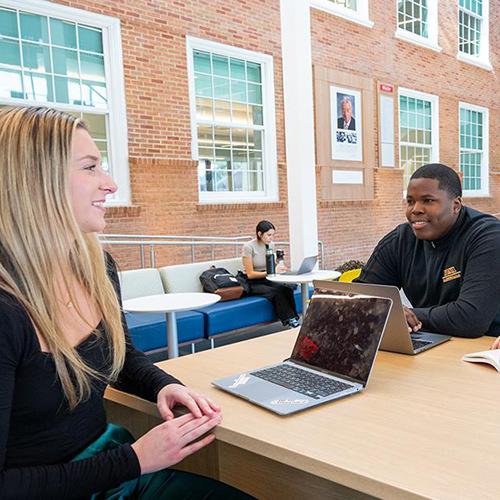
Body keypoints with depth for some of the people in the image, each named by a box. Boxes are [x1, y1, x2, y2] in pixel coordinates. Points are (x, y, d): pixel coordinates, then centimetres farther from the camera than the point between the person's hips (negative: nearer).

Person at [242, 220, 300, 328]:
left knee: (287, 289, -25)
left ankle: (294, 318, -24)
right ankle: (289, 320, -22)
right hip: (252, 283, -5)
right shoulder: (248, 247, -14)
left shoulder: (271, 245, 4)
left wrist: (278, 268, -11)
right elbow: (250, 274, -16)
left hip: (266, 280, 5)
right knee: (276, 292, -31)